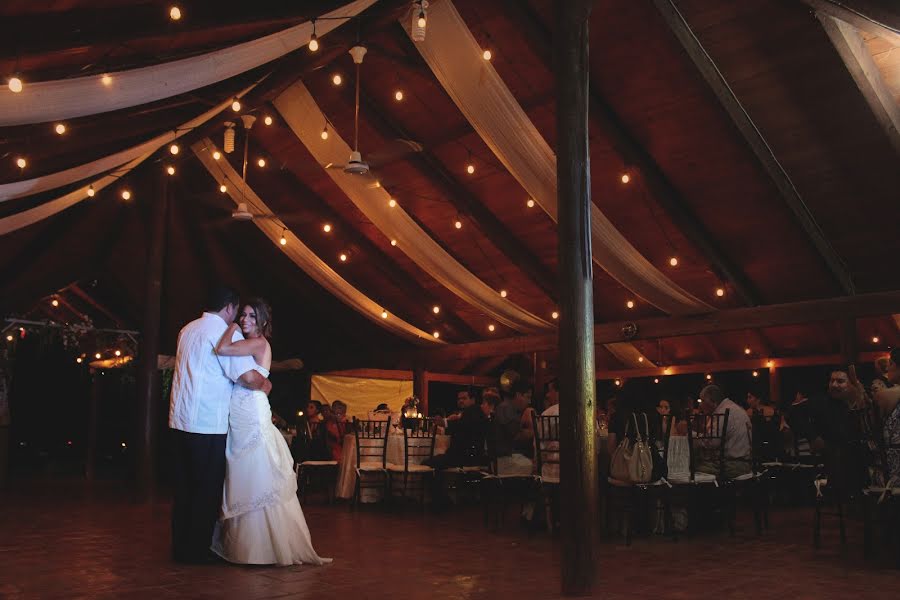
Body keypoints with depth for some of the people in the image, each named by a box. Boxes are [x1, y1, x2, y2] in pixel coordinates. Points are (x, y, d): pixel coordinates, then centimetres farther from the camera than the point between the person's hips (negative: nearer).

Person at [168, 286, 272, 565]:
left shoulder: (187, 330, 15)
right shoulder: (225, 331, -10)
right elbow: (248, 376, -19)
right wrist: (264, 384, 2)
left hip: (180, 419, 8)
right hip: (208, 424, -8)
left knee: (184, 485, 13)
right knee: (208, 489, 2)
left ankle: (181, 547, 20)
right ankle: (198, 550, 7)